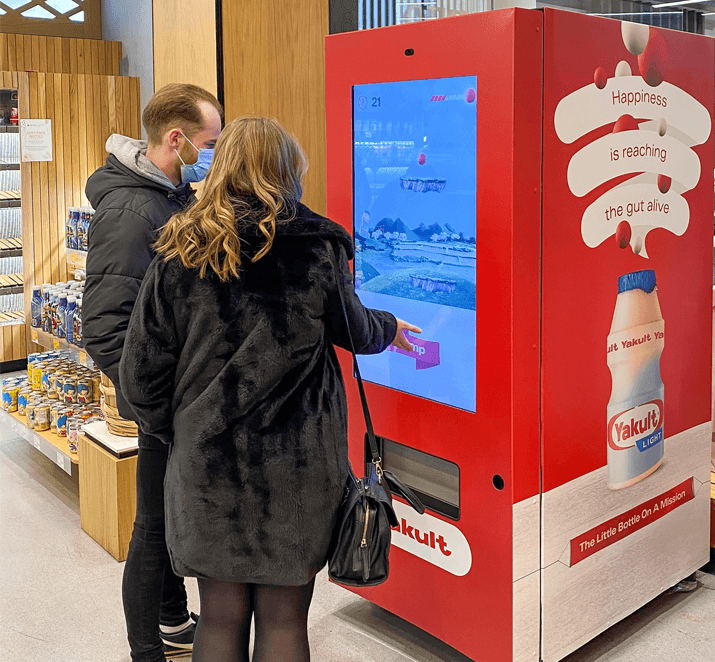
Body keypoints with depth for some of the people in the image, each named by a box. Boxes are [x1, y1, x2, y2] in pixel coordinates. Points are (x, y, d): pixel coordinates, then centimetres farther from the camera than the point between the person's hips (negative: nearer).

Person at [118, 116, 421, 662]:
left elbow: (142, 369, -2)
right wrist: (390, 329, 33)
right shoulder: (317, 248, -6)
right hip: (297, 463, -1)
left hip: (206, 458, 1)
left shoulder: (180, 254, -4)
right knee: (284, 617, 14)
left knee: (221, 617, 17)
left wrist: (170, 431, 15)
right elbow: (354, 331, 10)